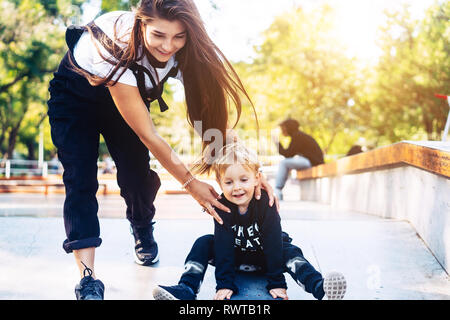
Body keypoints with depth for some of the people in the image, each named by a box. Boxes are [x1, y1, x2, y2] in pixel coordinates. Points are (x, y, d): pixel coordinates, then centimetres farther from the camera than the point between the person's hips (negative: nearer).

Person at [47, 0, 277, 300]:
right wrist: (190, 183, -30)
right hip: (76, 93, -4)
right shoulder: (116, 47, -42)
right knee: (80, 177, -17)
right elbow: (148, 134, -36)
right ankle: (88, 278, -19)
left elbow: (209, 112, -22)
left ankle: (143, 231, 25)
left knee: (137, 171, -8)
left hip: (128, 91, 4)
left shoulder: (183, 48, -27)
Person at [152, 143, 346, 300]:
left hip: (264, 255, -2)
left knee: (290, 252, -31)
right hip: (234, 255, 2)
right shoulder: (222, 206, -20)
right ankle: (186, 290, -30)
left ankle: (320, 288, -49)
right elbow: (224, 245, -22)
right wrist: (225, 284, -28)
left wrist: (277, 283, -29)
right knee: (203, 243, -19)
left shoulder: (265, 203, -26)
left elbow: (273, 242, -27)